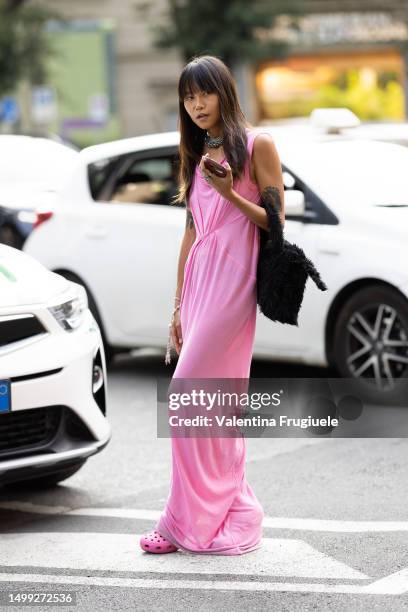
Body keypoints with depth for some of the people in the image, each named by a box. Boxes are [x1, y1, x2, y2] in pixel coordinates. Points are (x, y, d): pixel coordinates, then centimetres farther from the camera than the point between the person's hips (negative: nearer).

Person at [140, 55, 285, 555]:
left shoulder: (256, 145, -1)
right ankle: (232, 513, 12)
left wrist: (230, 193, -19)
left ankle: (193, 520, -5)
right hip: (198, 279, 7)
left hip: (233, 279, -7)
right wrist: (179, 305, 17)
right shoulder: (199, 155, 20)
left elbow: (276, 221, -4)